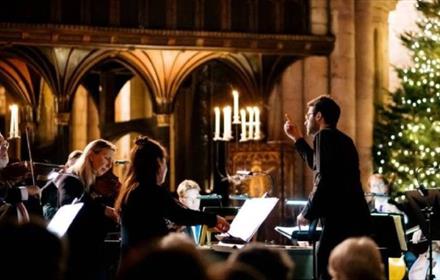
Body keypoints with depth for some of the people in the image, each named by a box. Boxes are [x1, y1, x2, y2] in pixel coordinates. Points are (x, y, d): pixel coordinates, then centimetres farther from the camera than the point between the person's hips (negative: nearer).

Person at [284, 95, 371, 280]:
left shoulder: (324, 135, -7)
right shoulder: (341, 139, 22)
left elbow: (323, 180, -18)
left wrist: (308, 213, -7)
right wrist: (297, 139, 41)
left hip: (340, 221, -10)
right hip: (354, 219, 10)